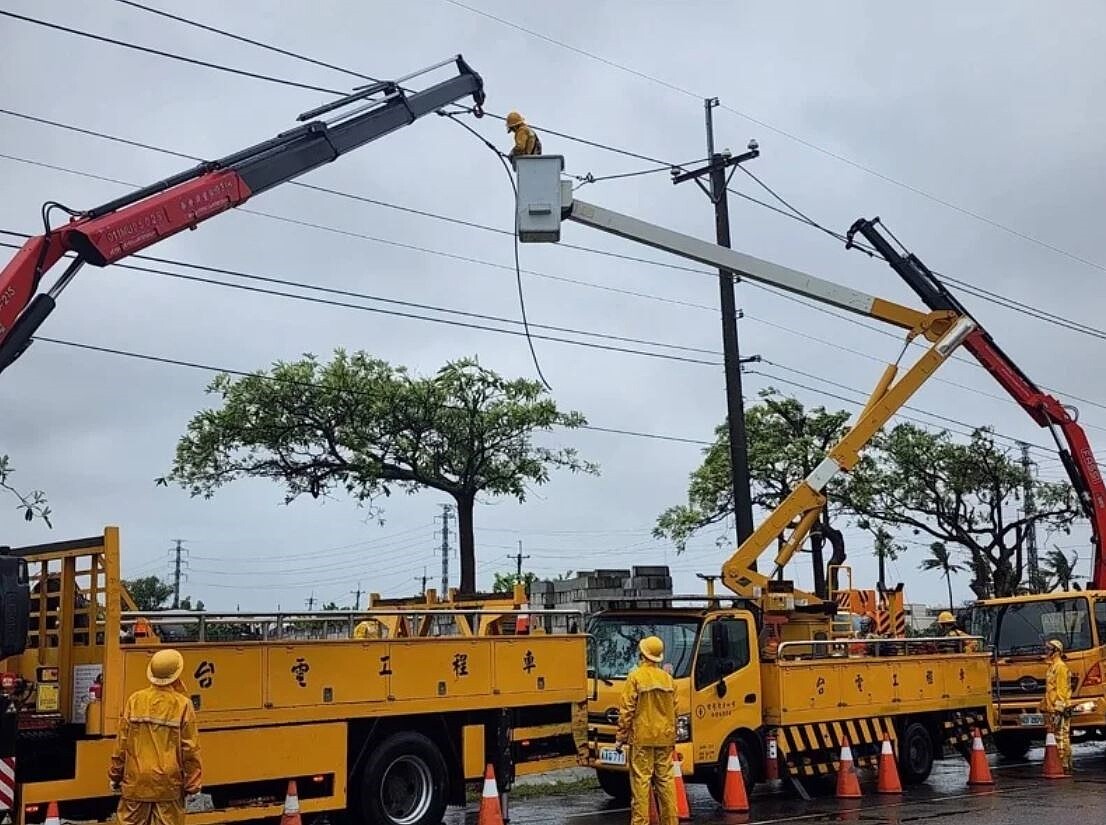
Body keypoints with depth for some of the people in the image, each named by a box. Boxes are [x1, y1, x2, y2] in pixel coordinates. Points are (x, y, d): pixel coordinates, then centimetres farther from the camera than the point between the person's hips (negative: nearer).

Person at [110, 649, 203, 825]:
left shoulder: (134, 700, -3)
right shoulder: (183, 704, -9)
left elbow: (122, 743, 1)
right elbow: (190, 748, -6)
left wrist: (115, 776, 14)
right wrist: (192, 784, 4)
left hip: (137, 780, 2)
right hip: (169, 783, -2)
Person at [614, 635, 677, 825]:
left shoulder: (636, 677, -7)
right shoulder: (668, 679, 9)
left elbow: (627, 710, -9)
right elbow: (674, 710, 14)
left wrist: (620, 737, -4)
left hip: (642, 738, -5)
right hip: (665, 738, 5)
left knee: (641, 781, -3)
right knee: (665, 780, 9)